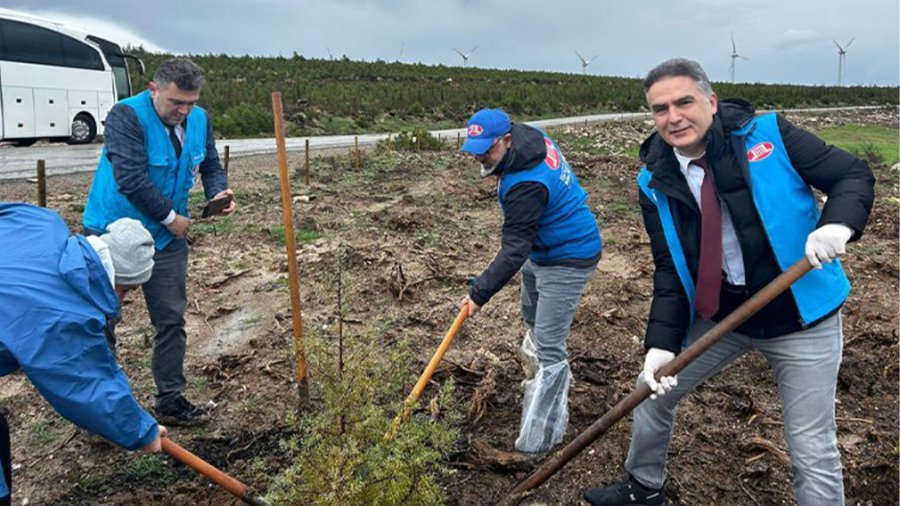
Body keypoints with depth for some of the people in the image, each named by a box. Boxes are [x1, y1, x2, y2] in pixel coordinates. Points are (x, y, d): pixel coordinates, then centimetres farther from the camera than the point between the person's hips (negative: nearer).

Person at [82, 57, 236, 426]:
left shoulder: (199, 120, -2)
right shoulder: (126, 116, -21)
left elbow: (210, 165, 10)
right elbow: (131, 179, -28)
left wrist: (218, 191, -12)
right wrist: (171, 217, -19)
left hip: (167, 237, 5)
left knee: (171, 320, 9)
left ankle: (171, 401, 22)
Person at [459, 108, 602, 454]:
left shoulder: (527, 186, -35)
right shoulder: (530, 136, -6)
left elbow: (514, 251, -33)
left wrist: (480, 293, -30)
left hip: (567, 261, -11)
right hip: (541, 250, 11)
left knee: (548, 349, -10)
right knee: (533, 320, 28)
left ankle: (537, 441, -2)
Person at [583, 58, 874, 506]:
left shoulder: (770, 135, -14)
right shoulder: (656, 183, -6)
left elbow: (853, 175, -8)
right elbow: (669, 272, -6)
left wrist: (838, 224, -30)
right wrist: (662, 343, -17)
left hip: (801, 317, -3)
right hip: (719, 317, 4)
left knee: (813, 452, 2)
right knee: (652, 391, 14)